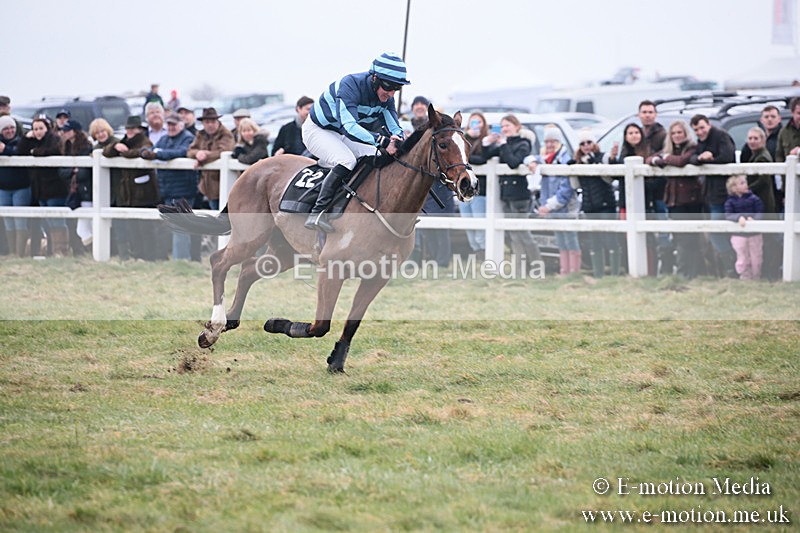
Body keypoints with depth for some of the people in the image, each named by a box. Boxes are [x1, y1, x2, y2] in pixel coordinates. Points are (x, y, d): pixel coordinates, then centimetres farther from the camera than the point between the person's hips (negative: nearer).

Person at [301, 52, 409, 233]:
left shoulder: (385, 96, -10)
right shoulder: (350, 86, -34)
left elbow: (395, 127, -7)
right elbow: (349, 127, -45)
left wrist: (397, 141, -32)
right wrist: (382, 141, -54)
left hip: (343, 136, 8)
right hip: (318, 130, -8)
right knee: (346, 161, -32)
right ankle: (317, 213, -31)